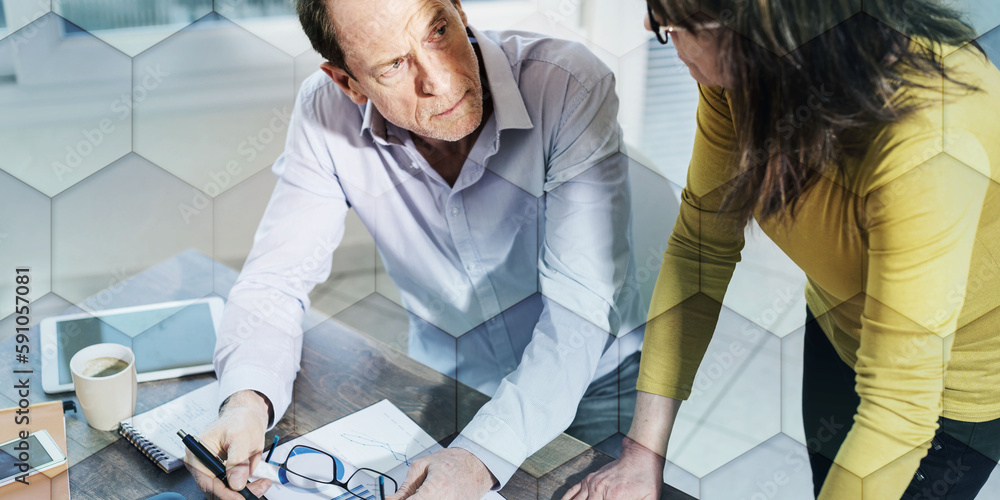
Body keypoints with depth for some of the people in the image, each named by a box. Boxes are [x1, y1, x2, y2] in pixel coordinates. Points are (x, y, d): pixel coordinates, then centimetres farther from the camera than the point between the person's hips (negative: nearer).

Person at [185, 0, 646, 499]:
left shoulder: (572, 88, -27)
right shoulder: (326, 112, -18)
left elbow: (581, 304, -30)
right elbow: (275, 279, -13)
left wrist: (481, 456, -41)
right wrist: (247, 401, -34)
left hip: (586, 388, -2)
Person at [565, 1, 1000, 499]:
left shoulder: (924, 147, -42)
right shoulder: (741, 72, -23)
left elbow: (900, 406, -36)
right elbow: (700, 247, -13)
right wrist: (645, 450, -14)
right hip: (838, 327, 5)